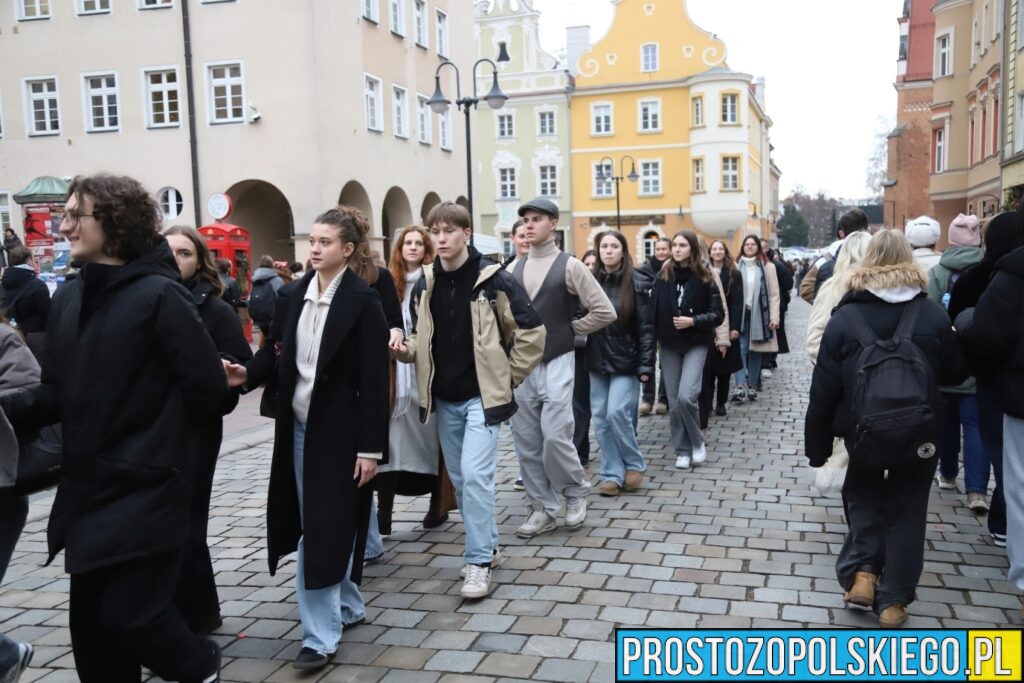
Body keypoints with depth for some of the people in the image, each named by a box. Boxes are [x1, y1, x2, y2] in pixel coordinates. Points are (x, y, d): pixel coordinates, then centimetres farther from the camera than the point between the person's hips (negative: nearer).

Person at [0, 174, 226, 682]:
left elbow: (207, 386, -15)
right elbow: (54, 395, 9)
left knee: (129, 611, -2)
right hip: (87, 487, 7)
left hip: (145, 486, -7)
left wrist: (155, 428, -3)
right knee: (90, 620, 13)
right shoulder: (68, 300, 8)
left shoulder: (159, 294, -14)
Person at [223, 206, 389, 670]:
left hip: (339, 430, -6)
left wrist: (370, 446, -15)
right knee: (313, 525, 13)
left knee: (326, 526, -3)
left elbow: (374, 379, -13)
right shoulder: (291, 296, 7)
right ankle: (347, 605, 32)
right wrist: (247, 374, -14)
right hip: (298, 425, 6)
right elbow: (275, 354, 8)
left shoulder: (362, 301, -10)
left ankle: (322, 635, 7)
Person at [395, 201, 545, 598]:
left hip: (482, 395, -5)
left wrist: (509, 377, -6)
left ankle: (479, 562, 0)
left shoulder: (494, 279, -11)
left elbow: (532, 331, -7)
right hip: (444, 398, 6)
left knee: (475, 475, -12)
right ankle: (487, 547, 29)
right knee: (460, 479, 12)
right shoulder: (425, 285, 4)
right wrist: (406, 350, -7)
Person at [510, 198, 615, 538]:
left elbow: (605, 312, -8)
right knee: (527, 441, 6)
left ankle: (576, 492, 17)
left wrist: (570, 329, -2)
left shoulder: (569, 266, -6)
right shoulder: (514, 269, 8)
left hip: (556, 364, -5)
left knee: (555, 436, -10)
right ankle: (543, 509, 19)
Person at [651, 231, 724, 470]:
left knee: (686, 396, -17)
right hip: (669, 346, 3)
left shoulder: (704, 278, -6)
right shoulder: (663, 277, 1)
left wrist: (693, 321, -18)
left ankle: (697, 442, 7)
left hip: (696, 344, -3)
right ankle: (682, 450, 20)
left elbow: (718, 314, -5)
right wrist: (654, 338, -11)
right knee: (674, 402, 6)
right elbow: (653, 310, 1)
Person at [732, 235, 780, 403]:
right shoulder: (737, 266, 6)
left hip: (759, 315, 0)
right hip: (740, 314, 0)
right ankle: (740, 387, -13)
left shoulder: (768, 267, 2)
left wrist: (774, 317, -7)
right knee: (741, 350, -8)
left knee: (755, 351, 7)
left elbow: (774, 294, 0)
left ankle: (752, 386, 16)